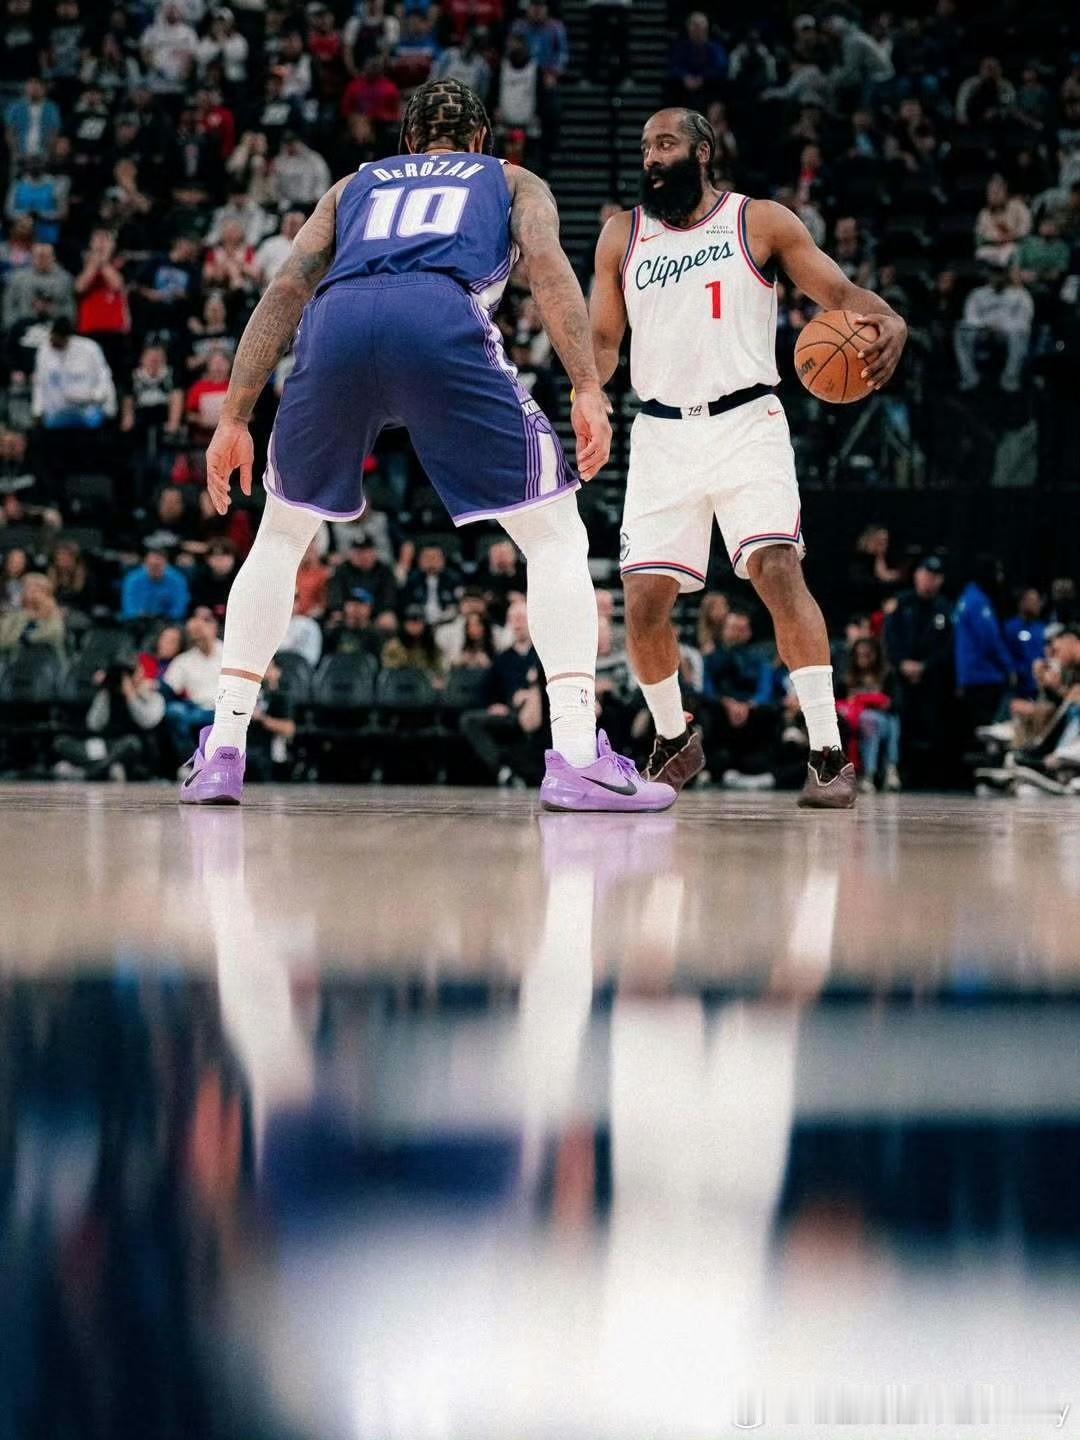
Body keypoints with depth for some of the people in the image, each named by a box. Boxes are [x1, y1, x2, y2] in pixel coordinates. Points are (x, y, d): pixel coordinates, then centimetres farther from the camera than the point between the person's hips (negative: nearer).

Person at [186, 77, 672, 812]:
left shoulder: (355, 185, 39)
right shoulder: (512, 181, 33)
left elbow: (286, 289, 25)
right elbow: (548, 263, 11)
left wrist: (234, 418, 21)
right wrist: (589, 390, 0)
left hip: (337, 319, 3)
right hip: (442, 318, -3)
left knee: (281, 535, 25)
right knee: (554, 533, 10)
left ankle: (222, 752, 18)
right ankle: (577, 757, -5)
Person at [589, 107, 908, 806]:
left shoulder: (761, 222, 2)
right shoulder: (622, 236, 11)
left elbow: (838, 291, -1)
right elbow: (603, 337, 12)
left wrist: (889, 323, -24)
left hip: (746, 424, -3)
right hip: (663, 434, 3)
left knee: (777, 567, -22)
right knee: (645, 599, -3)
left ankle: (829, 755, -21)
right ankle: (675, 740, 23)